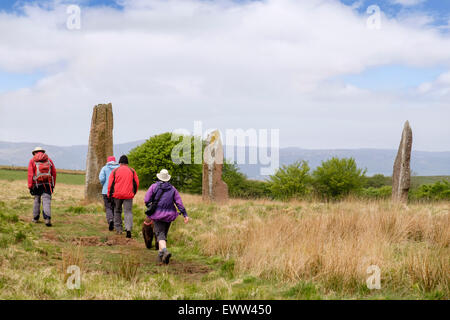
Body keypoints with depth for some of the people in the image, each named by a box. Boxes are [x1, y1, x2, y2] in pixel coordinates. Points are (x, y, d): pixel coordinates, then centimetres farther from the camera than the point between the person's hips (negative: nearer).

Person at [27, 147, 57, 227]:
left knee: (37, 200, 18)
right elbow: (54, 173, 9)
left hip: (37, 184, 0)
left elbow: (30, 174, -2)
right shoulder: (49, 160, 13)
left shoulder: (32, 161, 8)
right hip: (48, 184, 0)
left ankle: (35, 218, 25)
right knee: (46, 201, -6)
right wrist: (53, 185, 13)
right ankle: (47, 218, -23)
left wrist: (30, 187, -4)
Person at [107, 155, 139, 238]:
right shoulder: (132, 171, 7)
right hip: (128, 195, 0)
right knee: (128, 212, -1)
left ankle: (118, 229, 19)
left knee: (117, 211, 16)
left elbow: (110, 184, 0)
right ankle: (128, 228, -20)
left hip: (117, 195, 0)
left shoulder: (114, 171, 3)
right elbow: (136, 183, 8)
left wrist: (109, 195, 7)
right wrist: (134, 193, 21)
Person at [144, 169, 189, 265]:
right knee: (164, 234, 18)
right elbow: (179, 202, -1)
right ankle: (160, 255, 23)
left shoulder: (154, 186, -3)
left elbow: (146, 200, -7)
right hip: (169, 215, 3)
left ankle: (165, 251, -33)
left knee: (160, 234, -7)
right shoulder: (172, 189, 4)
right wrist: (185, 214, -1)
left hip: (157, 214, -3)